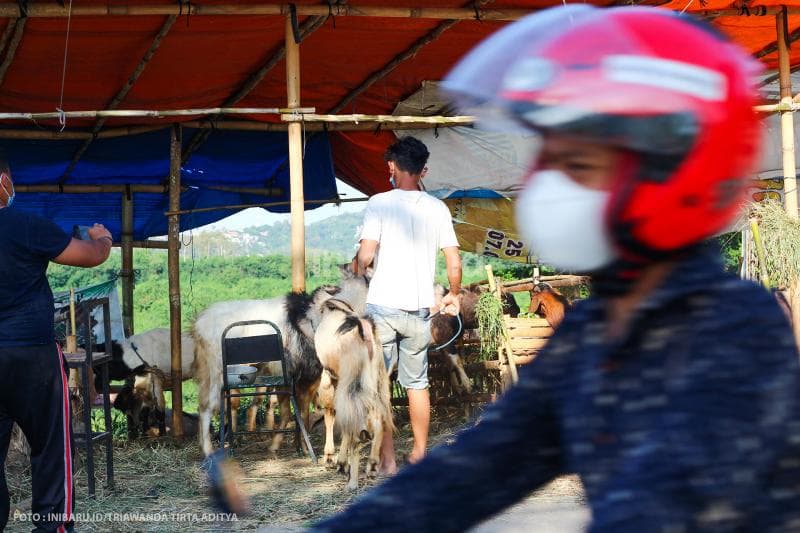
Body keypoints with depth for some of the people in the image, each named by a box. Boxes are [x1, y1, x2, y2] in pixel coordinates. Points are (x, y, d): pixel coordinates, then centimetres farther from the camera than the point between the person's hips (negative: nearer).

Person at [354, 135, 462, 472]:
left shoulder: (380, 203, -7)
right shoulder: (437, 208, 3)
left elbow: (366, 255, -16)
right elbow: (454, 263, 3)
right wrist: (454, 295, 21)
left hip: (382, 306, -4)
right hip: (419, 309, 4)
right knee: (417, 382, 18)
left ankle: (387, 461, 4)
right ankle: (420, 453, 27)